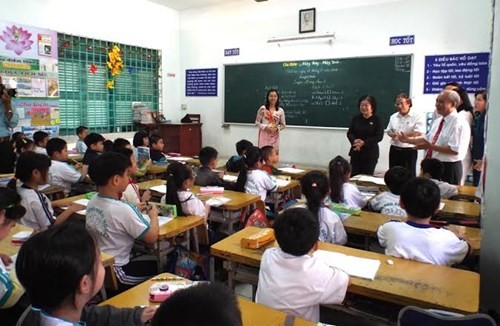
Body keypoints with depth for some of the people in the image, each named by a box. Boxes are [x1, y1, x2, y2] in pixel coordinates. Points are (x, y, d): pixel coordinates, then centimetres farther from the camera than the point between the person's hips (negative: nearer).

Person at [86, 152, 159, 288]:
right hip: (115, 273, -8)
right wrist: (154, 215, -3)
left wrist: (135, 210, 9)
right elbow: (152, 237, -18)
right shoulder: (123, 210, -26)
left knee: (148, 260, 23)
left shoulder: (92, 202, -2)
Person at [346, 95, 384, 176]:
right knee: (354, 176, 4)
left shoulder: (377, 120, -4)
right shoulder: (356, 118, 5)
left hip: (370, 153, -3)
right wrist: (354, 141, -20)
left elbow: (379, 136, -11)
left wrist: (364, 142, -21)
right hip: (356, 152, 3)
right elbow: (349, 133, 3)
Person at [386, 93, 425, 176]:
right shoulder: (393, 116, 12)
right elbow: (389, 130, 15)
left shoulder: (417, 117, -8)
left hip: (409, 151, -5)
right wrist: (393, 135, -10)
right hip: (394, 150, 6)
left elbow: (418, 133, -17)